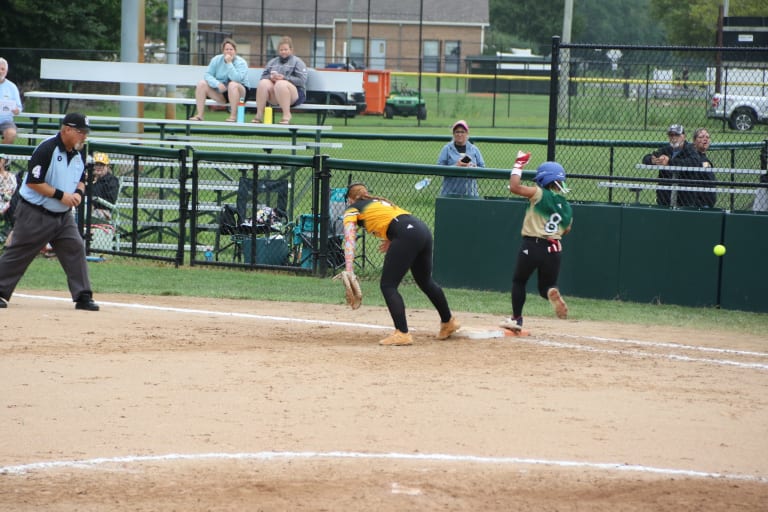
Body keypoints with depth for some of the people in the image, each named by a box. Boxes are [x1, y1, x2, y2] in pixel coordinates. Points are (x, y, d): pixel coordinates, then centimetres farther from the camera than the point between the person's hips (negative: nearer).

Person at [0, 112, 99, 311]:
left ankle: (83, 297, 0)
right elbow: (33, 182, -20)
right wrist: (61, 195, -21)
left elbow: (81, 178, 19)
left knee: (75, 249, -3)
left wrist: (78, 192, -4)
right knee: (18, 253, 0)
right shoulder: (47, 149, -19)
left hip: (63, 216, 7)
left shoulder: (79, 152, 5)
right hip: (35, 214, -7)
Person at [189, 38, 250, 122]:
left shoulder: (241, 62, -12)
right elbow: (208, 75, -7)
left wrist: (229, 63, -26)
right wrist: (218, 84, -26)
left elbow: (236, 79, -28)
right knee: (201, 83, -14)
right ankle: (199, 115, -16)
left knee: (233, 85, -38)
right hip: (220, 92, 4)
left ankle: (233, 116, -32)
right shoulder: (216, 60, 1)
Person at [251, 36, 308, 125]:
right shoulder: (272, 62, 23)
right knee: (263, 83, -25)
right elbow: (263, 77, 13)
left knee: (281, 84, -36)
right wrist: (270, 77, -10)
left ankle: (287, 115, -35)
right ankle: (259, 114, -29)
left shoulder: (297, 62, 8)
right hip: (274, 97, 4)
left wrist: (284, 78, -17)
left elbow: (302, 80, -6)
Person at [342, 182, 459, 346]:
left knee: (388, 286, -2)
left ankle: (402, 333, -12)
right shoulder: (380, 201, 33)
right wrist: (390, 239, 22)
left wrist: (349, 270, -12)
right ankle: (448, 322, 41)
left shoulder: (352, 210, 12)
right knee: (426, 282, 26)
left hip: (406, 235, -8)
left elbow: (349, 239, -3)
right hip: (423, 230, 8)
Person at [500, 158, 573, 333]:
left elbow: (514, 187, -16)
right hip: (553, 249, 4)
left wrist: (518, 165, -4)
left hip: (531, 246, -4)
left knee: (519, 281, 17)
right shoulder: (567, 207, 8)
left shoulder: (540, 195, -9)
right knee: (547, 285, 18)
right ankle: (553, 293, -19)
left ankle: (516, 319, 19)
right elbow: (566, 230, 18)